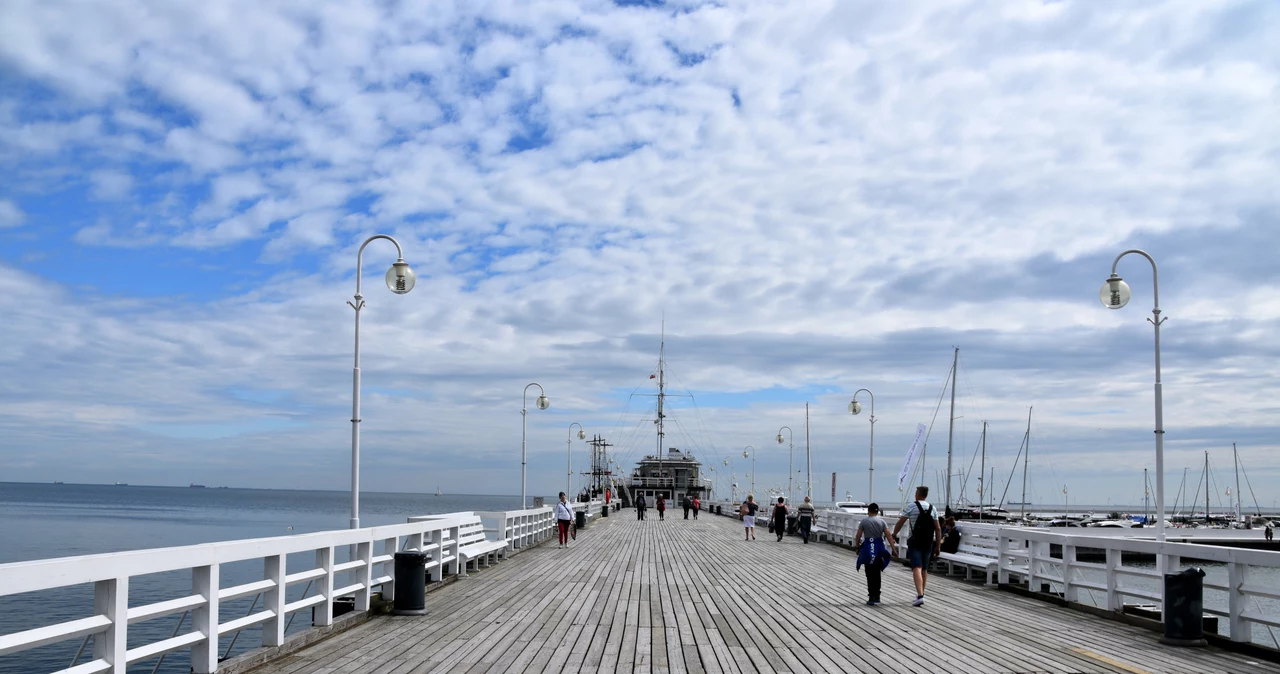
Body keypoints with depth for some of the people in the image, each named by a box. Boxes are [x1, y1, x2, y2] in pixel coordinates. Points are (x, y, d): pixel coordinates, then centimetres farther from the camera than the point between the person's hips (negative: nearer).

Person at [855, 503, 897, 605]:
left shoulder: (864, 521, -3)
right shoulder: (881, 522, 1)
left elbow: (858, 536, -4)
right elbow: (889, 536, -5)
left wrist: (857, 547, 9)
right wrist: (894, 549, -4)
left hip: (867, 549, -2)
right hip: (878, 549, 2)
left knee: (870, 574, 2)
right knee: (877, 573, 17)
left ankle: (871, 597, -1)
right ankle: (876, 596, 23)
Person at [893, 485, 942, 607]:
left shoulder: (911, 506, -5)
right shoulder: (932, 508, 8)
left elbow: (900, 522, -1)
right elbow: (938, 529, 6)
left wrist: (894, 535, 15)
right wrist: (937, 546, 11)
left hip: (915, 542, -5)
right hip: (928, 542, 5)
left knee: (916, 568, -11)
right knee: (924, 569, 15)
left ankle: (920, 596, -24)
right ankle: (921, 594, 27)